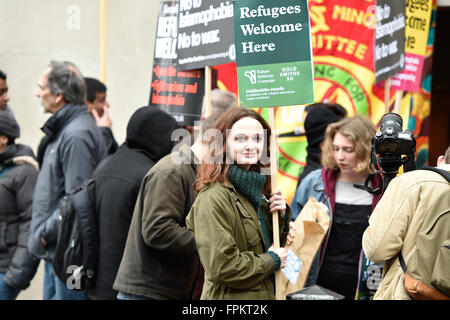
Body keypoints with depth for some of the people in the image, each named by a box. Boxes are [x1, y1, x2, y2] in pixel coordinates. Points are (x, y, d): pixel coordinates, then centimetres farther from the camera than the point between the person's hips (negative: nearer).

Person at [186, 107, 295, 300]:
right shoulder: (214, 198, -18)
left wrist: (281, 216, -1)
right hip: (230, 297, -8)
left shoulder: (257, 188, 8)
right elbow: (220, 266, -22)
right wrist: (271, 261, -11)